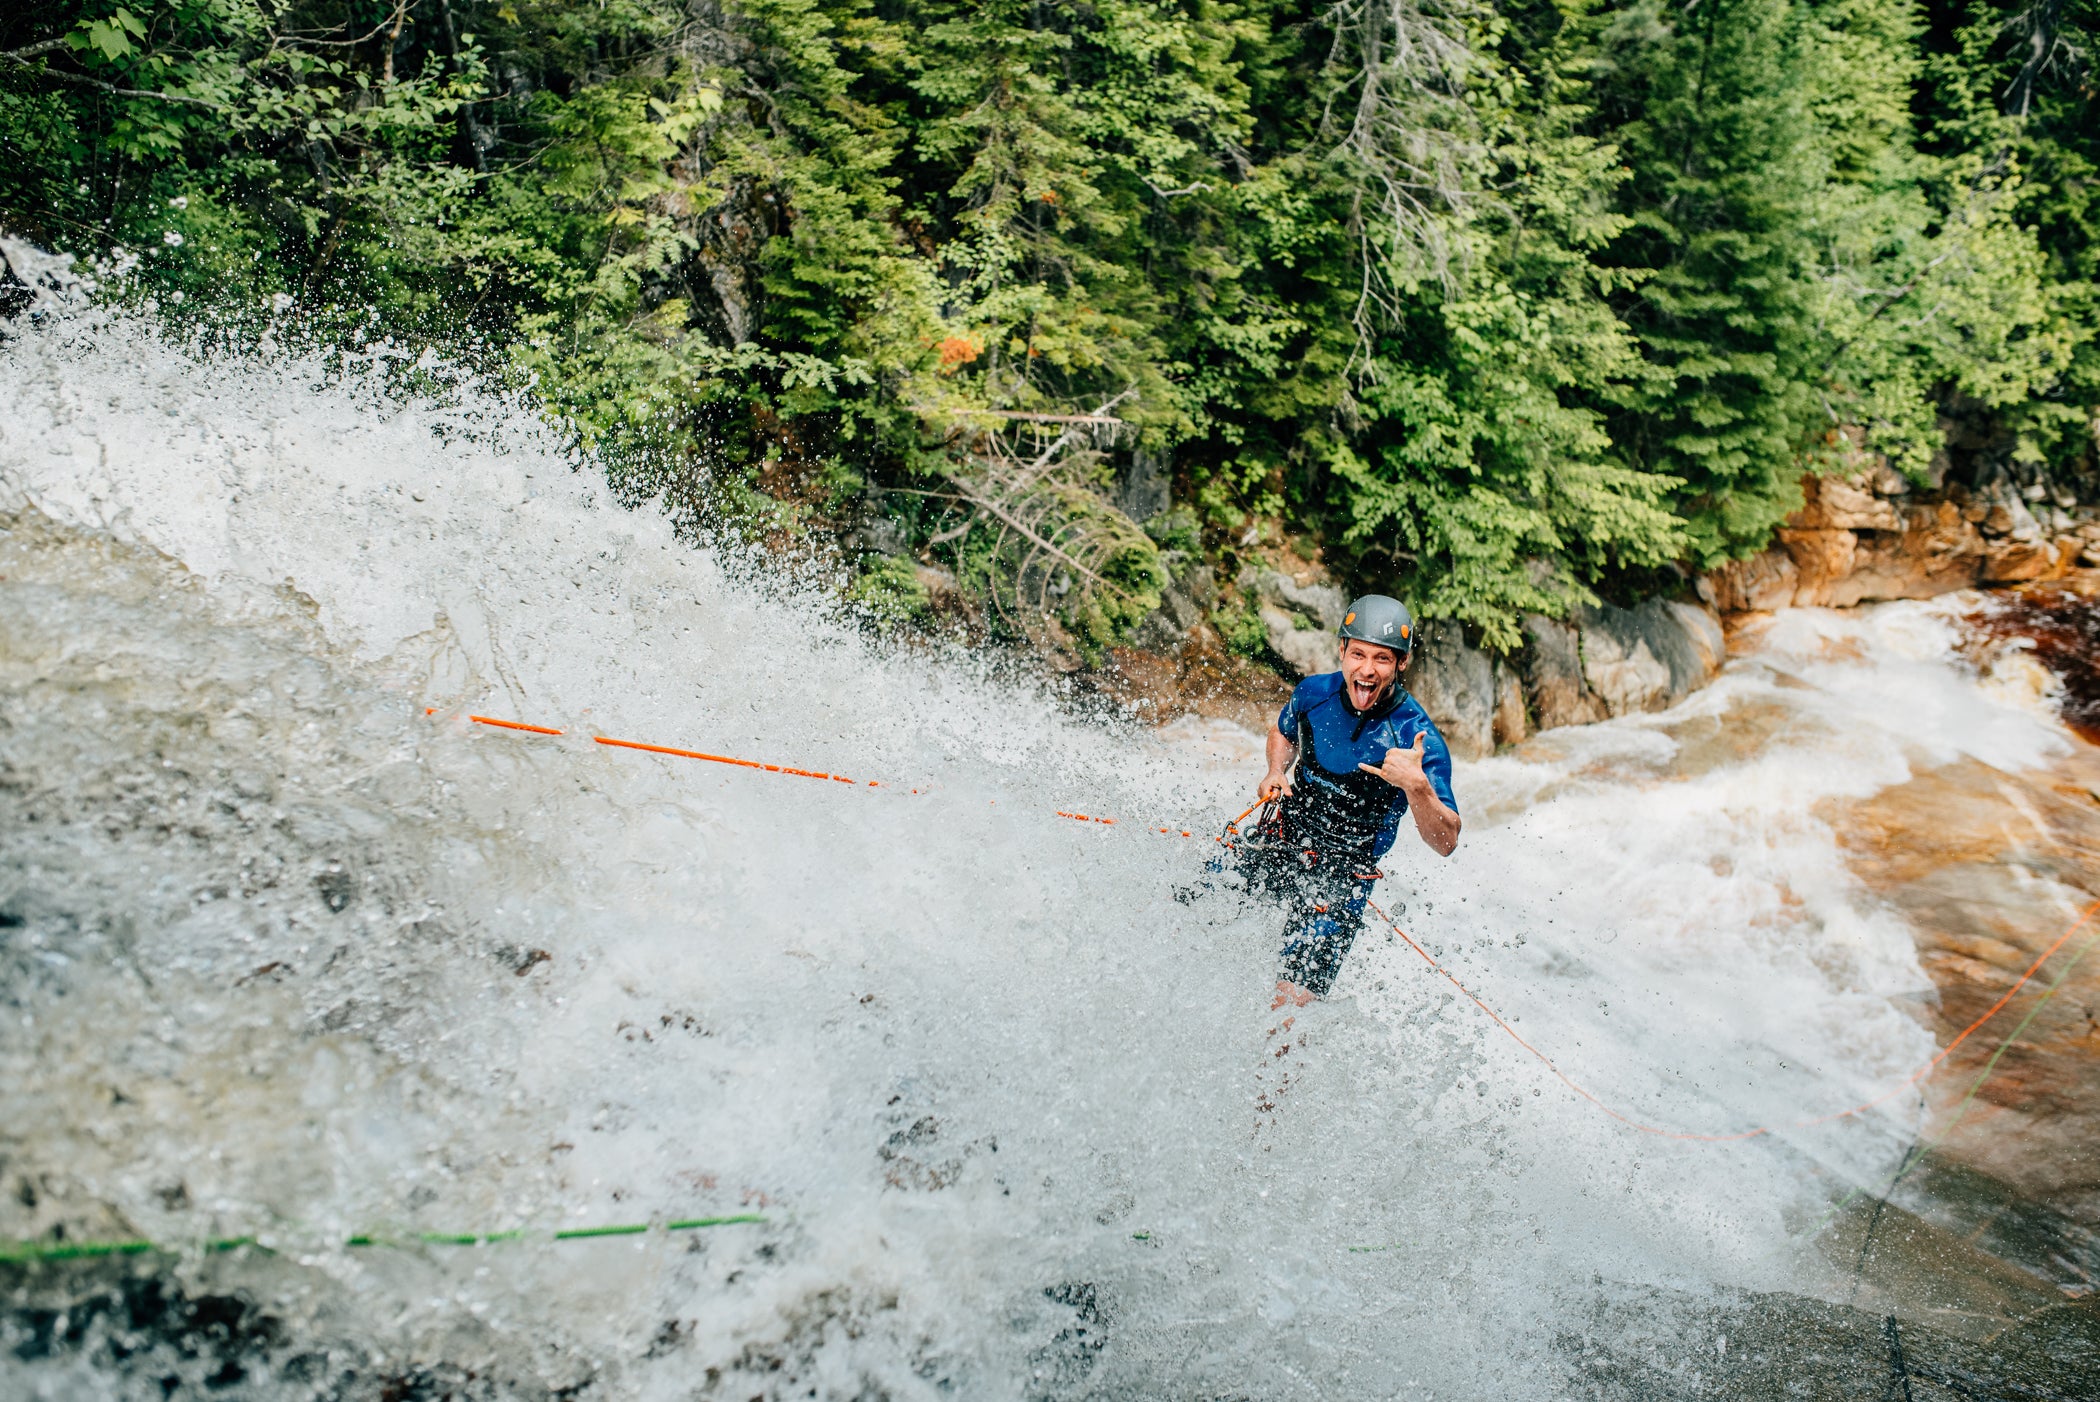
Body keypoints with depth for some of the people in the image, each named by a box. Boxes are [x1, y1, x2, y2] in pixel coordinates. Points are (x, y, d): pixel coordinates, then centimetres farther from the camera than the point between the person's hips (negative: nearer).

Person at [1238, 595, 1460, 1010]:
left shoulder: (1417, 737, -19)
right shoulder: (1315, 692, -6)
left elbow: (1445, 843, -21)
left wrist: (1416, 787, -38)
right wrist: (1276, 774, -1)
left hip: (1340, 876, -4)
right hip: (1277, 840, 4)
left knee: (1290, 1003, -15)